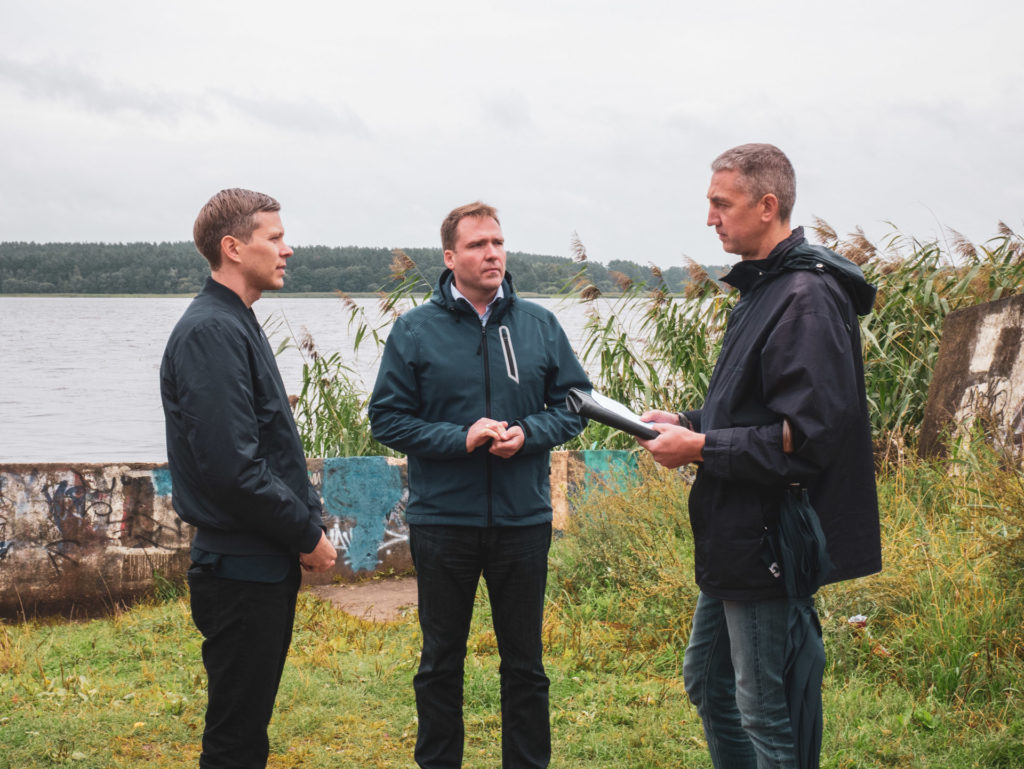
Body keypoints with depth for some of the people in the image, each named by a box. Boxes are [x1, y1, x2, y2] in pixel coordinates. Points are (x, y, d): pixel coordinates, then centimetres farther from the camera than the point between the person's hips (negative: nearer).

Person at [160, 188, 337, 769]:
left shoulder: (239, 326, 15)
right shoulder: (211, 333, -17)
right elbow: (230, 467, -24)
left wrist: (310, 519, 8)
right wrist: (308, 533, -13)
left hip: (271, 564, 10)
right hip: (241, 566, -10)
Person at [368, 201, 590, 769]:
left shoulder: (540, 326, 4)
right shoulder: (415, 331, -2)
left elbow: (575, 404, 7)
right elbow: (387, 418, -3)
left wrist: (528, 434, -12)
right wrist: (461, 438, -16)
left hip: (524, 519, 2)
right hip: (442, 520, -1)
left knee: (524, 660, 12)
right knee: (440, 662, 12)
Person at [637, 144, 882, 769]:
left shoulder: (806, 299, -19)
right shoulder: (761, 289, 13)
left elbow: (808, 436, -25)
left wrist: (701, 448, -18)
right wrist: (688, 423, 8)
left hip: (771, 546, -11)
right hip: (738, 541, 11)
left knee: (768, 716, 0)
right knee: (708, 681, 22)